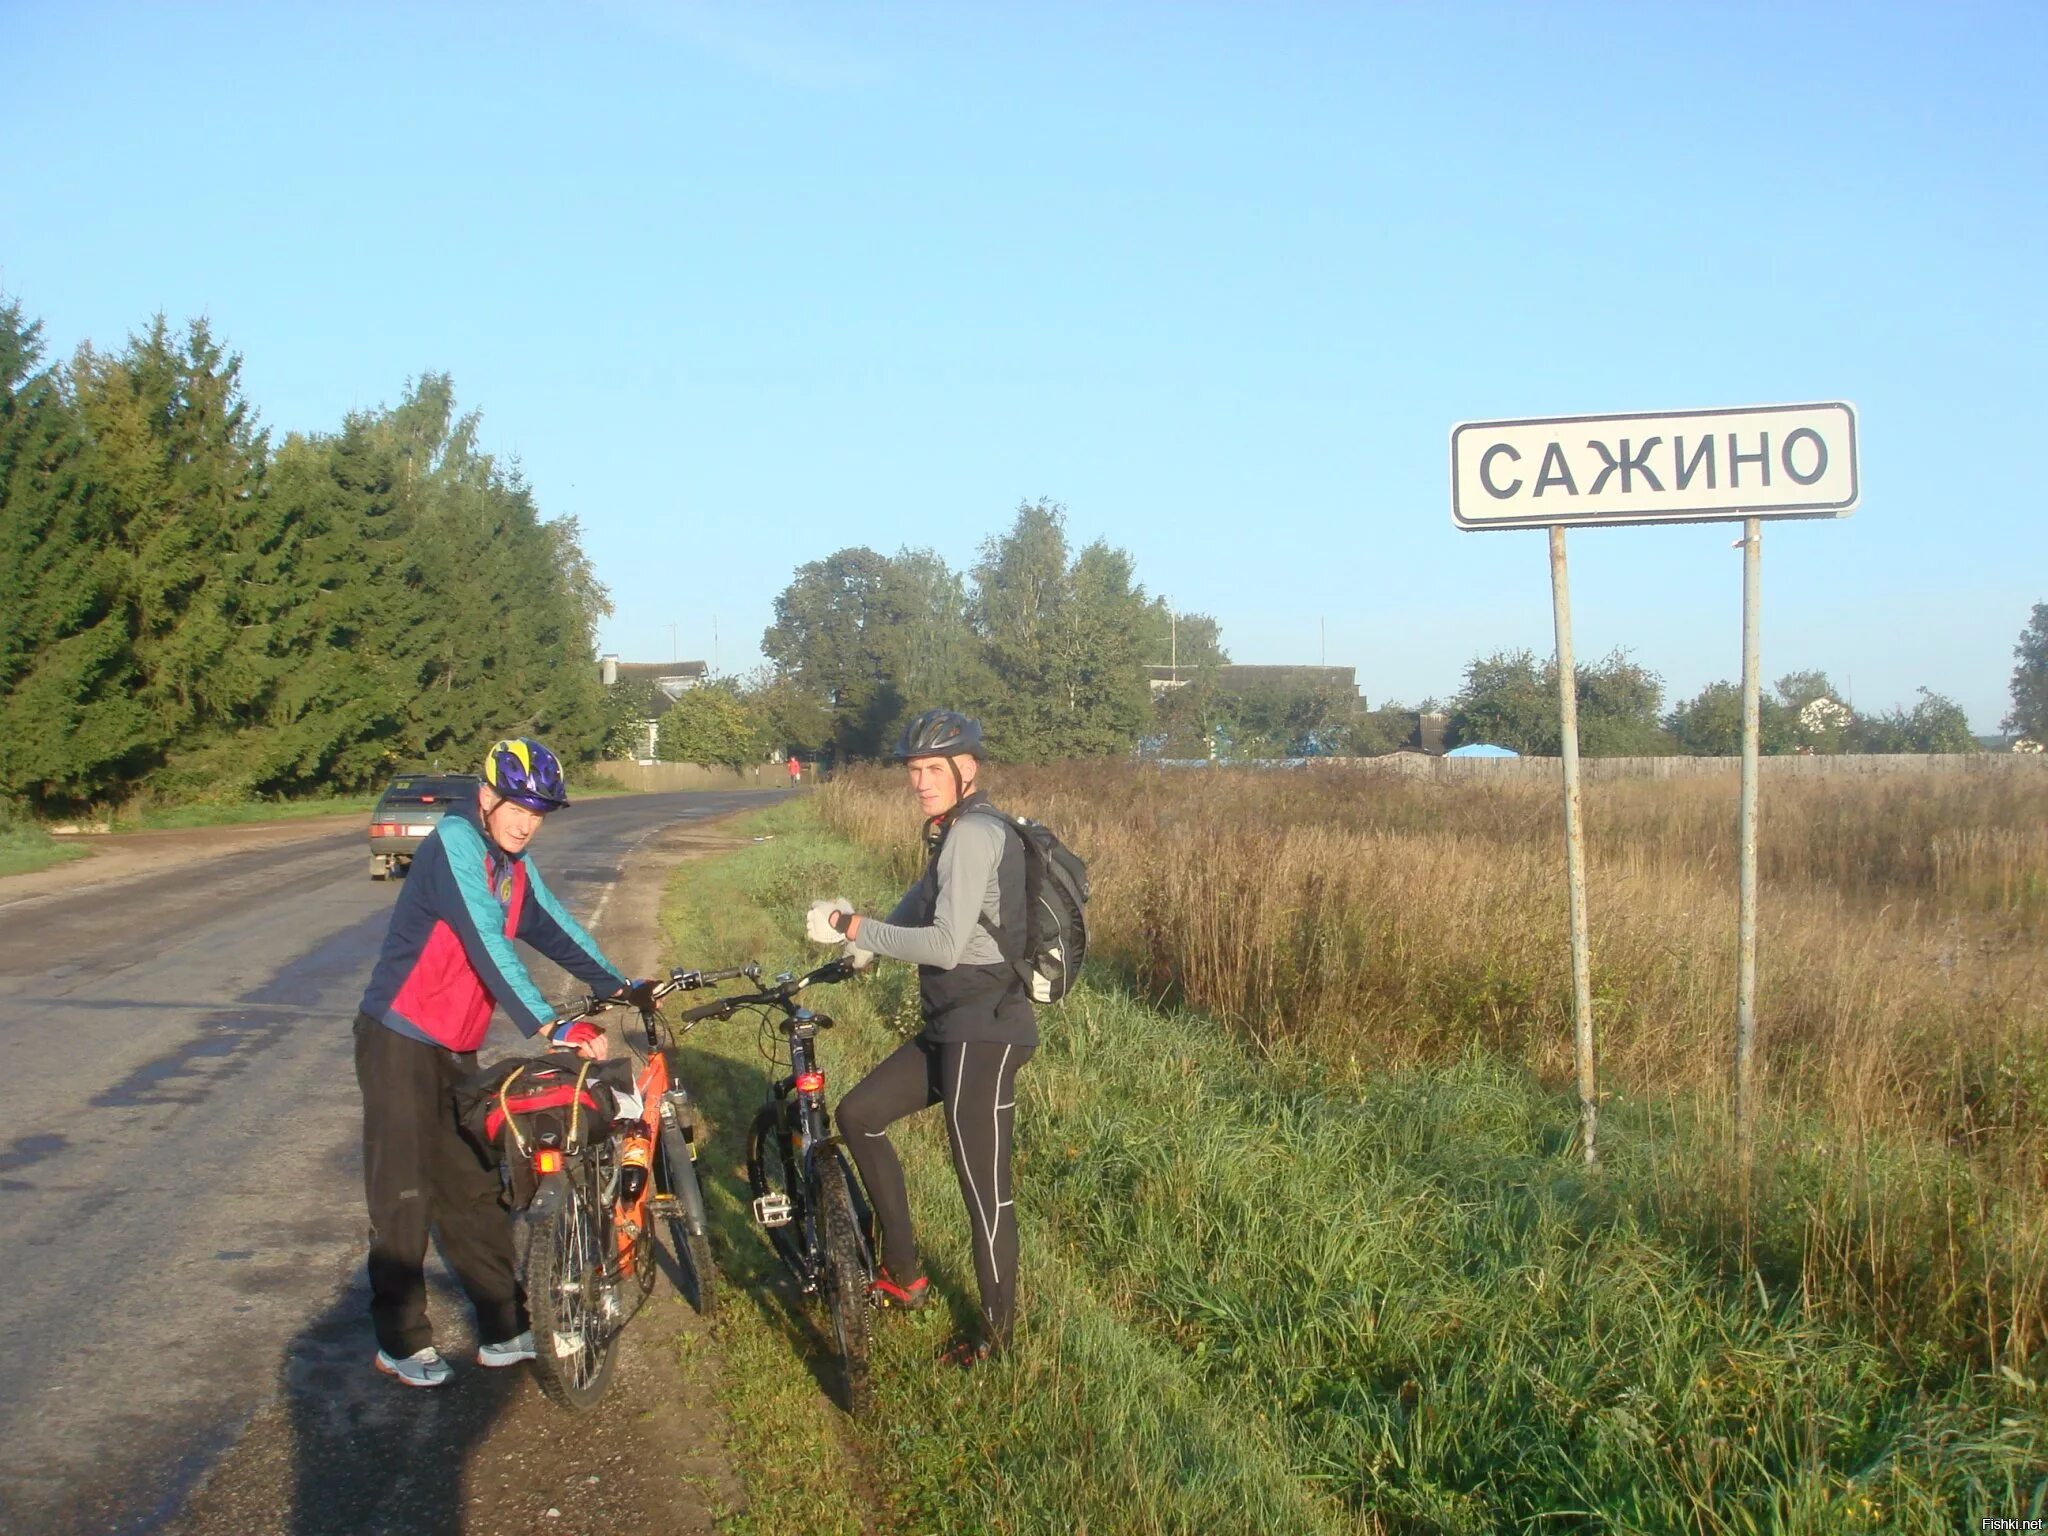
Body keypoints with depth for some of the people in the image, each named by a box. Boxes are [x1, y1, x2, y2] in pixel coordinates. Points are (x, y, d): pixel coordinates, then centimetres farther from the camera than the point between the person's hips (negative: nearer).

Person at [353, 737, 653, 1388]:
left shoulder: (512, 863, 8)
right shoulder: (455, 842, -19)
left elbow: (553, 927, 11)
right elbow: (487, 943, -29)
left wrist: (618, 986, 0)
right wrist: (548, 1026, -35)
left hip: (455, 1050, 8)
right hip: (400, 1042, -8)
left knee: (475, 1189, 11)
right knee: (404, 1198, -2)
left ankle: (505, 1329, 18)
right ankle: (401, 1340, 9)